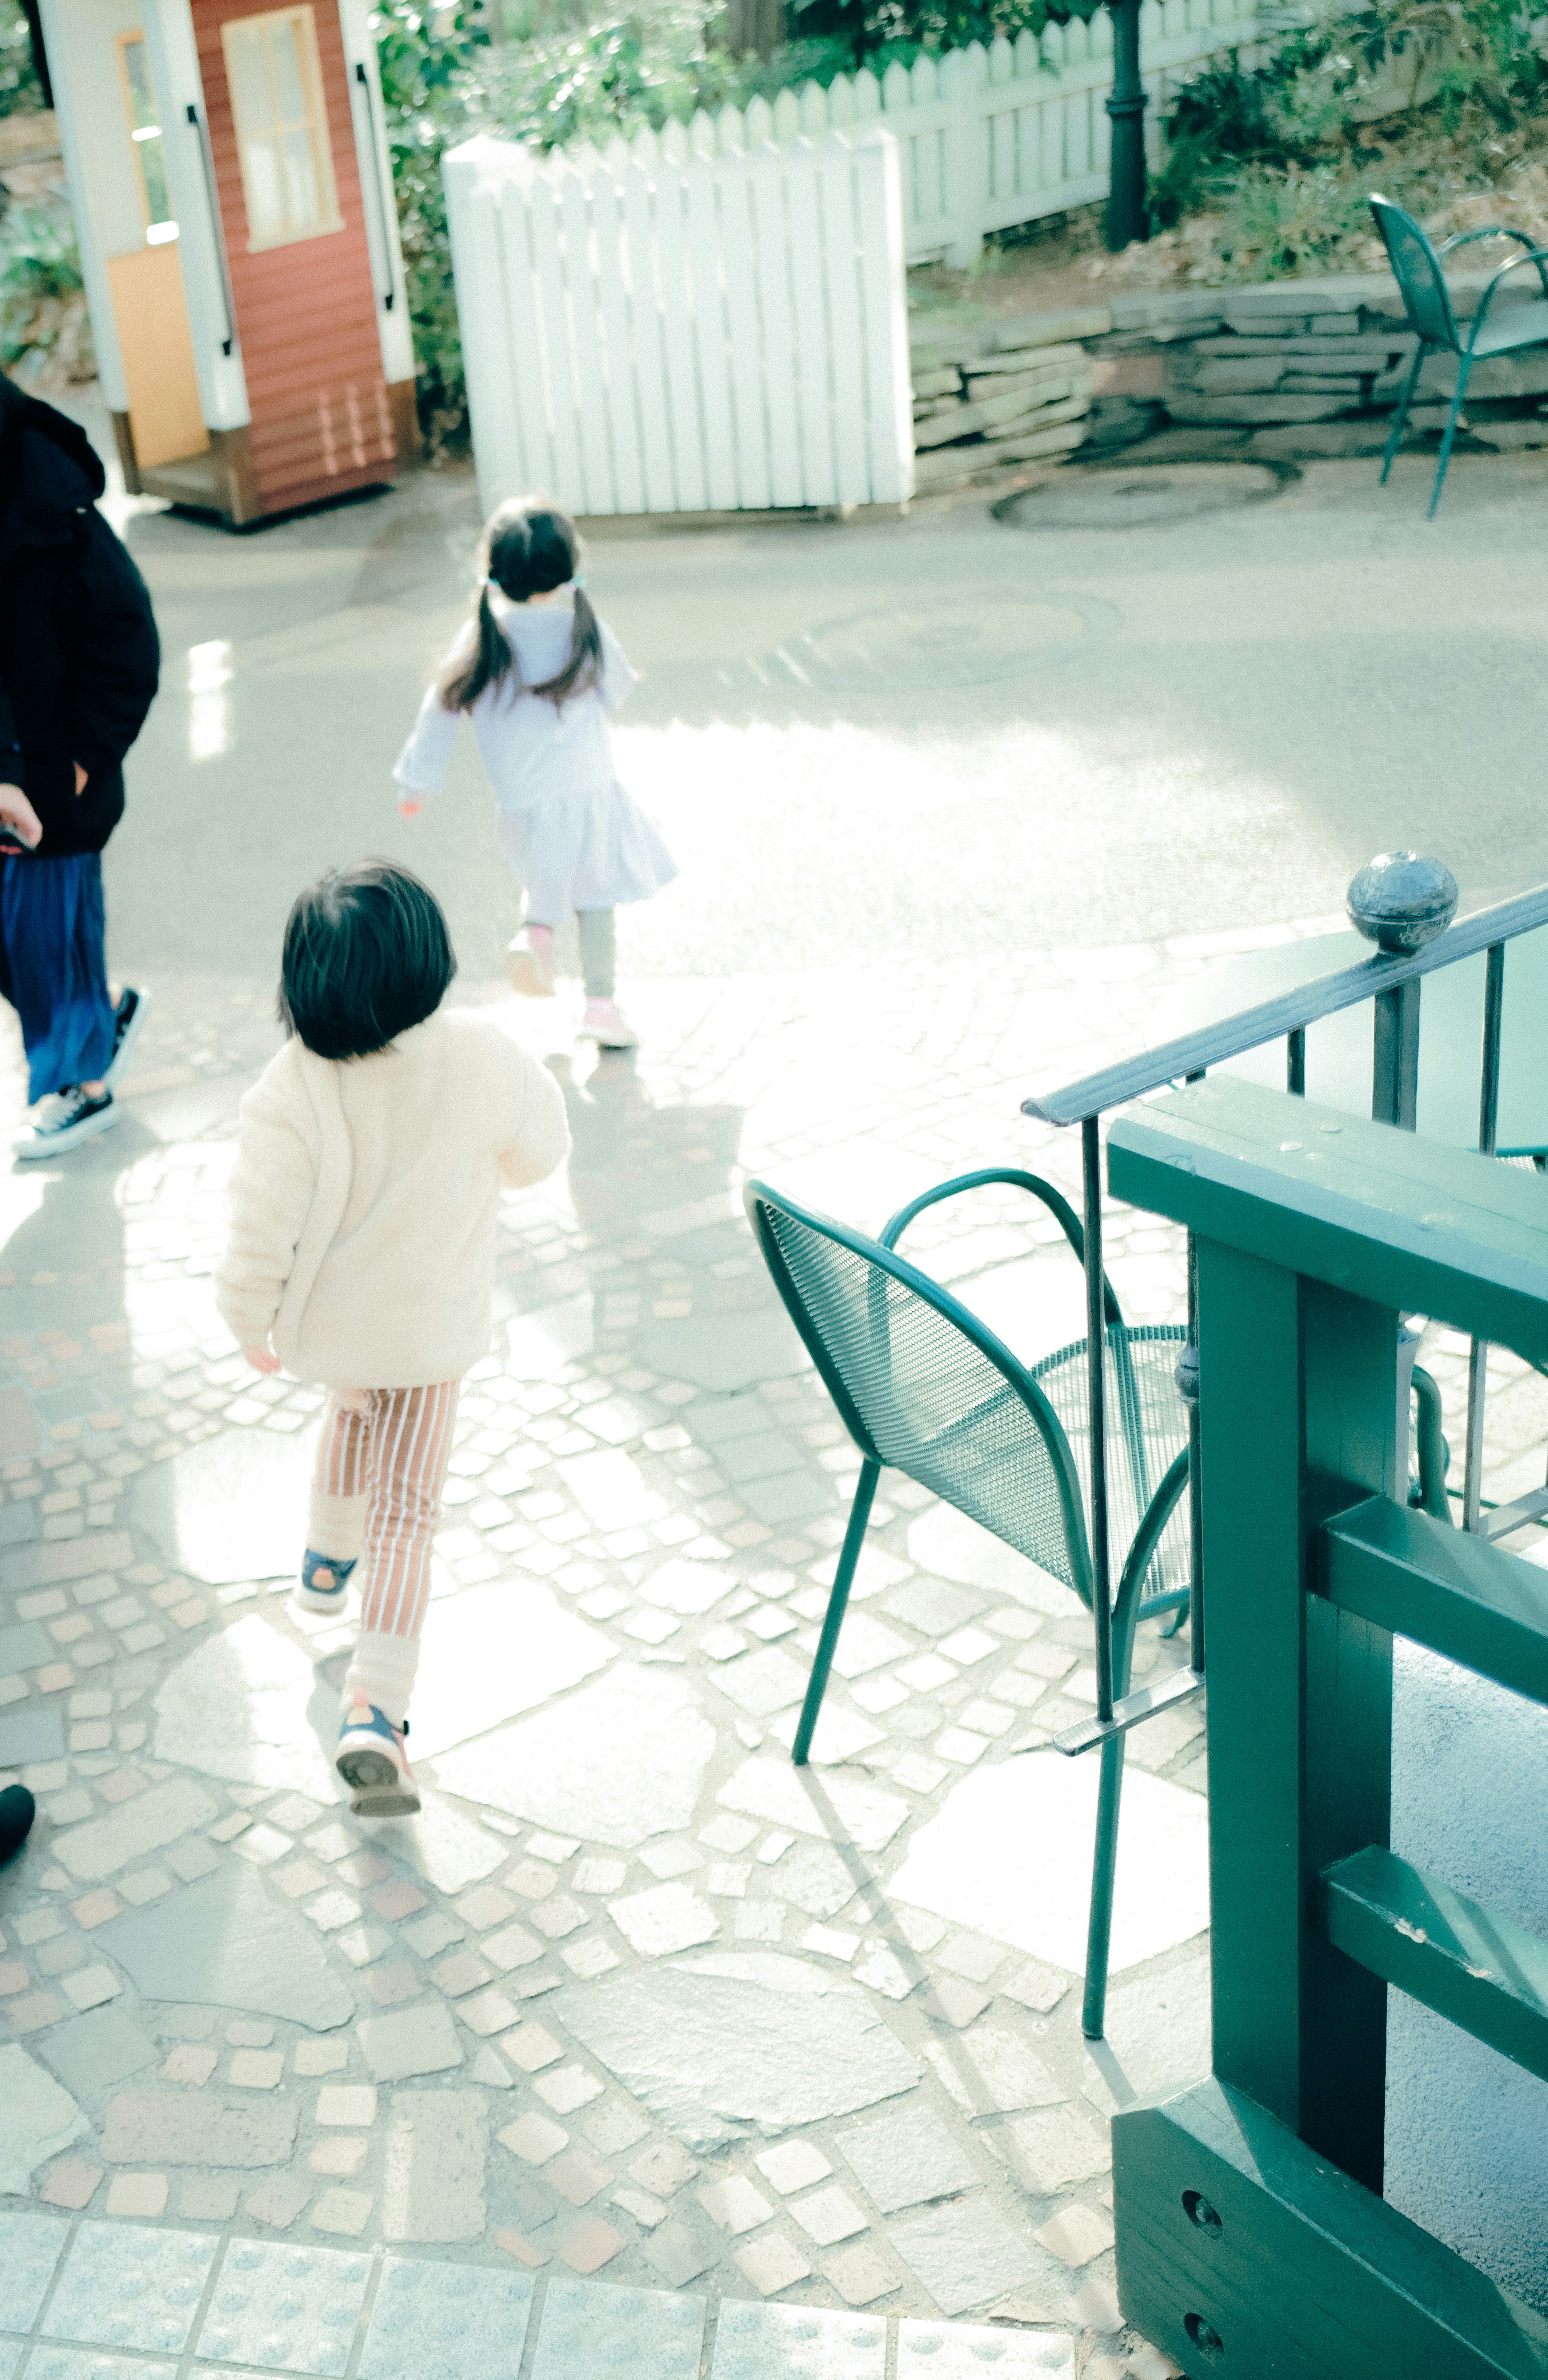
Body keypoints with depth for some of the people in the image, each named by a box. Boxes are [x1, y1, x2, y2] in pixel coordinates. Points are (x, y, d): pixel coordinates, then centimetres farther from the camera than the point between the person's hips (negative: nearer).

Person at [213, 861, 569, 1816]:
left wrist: (249, 1322, -1)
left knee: (357, 1409, 35)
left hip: (328, 1319, 1)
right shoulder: (482, 1055, -24)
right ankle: (376, 1710, -1)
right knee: (405, 1506, 9)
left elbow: (261, 1237, -20)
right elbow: (543, 1150, -5)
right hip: (438, 1323, -1)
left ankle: (328, 1564, 56)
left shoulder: (290, 1093, -28)